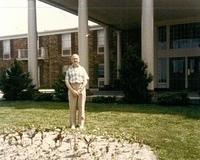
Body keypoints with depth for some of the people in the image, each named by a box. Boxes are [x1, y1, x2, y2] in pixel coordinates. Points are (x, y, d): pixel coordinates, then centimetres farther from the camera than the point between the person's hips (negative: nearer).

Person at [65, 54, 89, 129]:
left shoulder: (82, 69, 8)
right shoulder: (69, 70, 8)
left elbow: (85, 81, 0)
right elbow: (67, 82, 0)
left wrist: (79, 90, -13)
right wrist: (73, 91, -14)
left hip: (81, 89, 0)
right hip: (72, 89, 0)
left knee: (81, 107, -4)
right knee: (72, 107, -3)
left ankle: (81, 124, 2)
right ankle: (73, 125, 4)